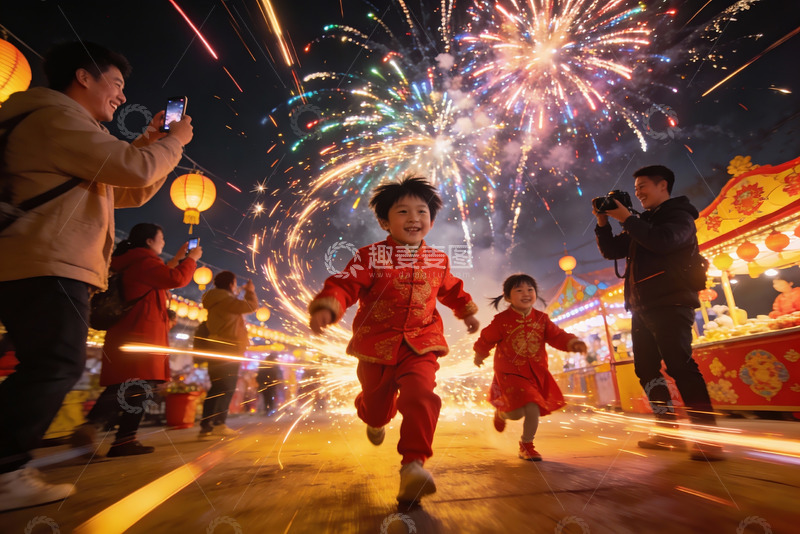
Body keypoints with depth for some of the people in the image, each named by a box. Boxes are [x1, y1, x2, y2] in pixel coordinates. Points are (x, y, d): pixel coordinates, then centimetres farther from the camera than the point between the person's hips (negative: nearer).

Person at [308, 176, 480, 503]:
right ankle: (375, 422, 55)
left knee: (420, 396, -23)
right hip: (376, 344, -1)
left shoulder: (438, 261, 4)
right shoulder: (371, 256, -10)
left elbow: (451, 290, 22)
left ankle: (414, 463, -8)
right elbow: (344, 284, -18)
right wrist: (325, 307, -37)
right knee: (376, 402, 17)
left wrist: (467, 312, 30)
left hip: (420, 345, 2)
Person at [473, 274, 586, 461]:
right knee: (517, 412, -13)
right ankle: (501, 414, 26)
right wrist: (479, 355, 15)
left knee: (534, 410, 4)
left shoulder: (541, 319, 1)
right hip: (510, 372, -4)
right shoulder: (501, 320, -11)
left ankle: (526, 445, 30)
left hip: (536, 373, 4)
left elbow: (556, 335, -4)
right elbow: (486, 339, 2)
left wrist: (572, 342, -24)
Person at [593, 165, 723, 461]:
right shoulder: (643, 224, 24)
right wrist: (603, 222, 6)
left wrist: (626, 219, -12)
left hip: (670, 304, -8)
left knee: (680, 366, -14)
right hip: (642, 307, 8)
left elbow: (663, 241, -19)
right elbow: (610, 251, 18)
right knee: (646, 369, 6)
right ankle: (668, 432, 13)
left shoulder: (679, 214, 2)